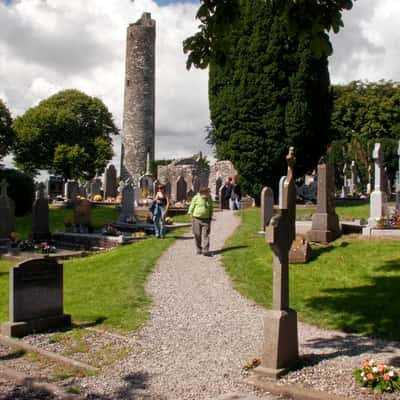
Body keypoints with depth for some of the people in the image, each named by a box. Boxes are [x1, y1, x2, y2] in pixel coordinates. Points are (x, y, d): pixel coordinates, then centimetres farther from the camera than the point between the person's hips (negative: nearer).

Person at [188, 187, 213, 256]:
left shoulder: (209, 199, 4)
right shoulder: (196, 198, -5)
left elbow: (211, 209, 14)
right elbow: (192, 207, 1)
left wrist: (210, 218, 13)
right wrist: (191, 216, -3)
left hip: (205, 219, 2)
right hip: (196, 219, -2)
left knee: (205, 235, -6)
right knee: (197, 235, 5)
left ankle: (205, 251, -10)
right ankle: (198, 249, 20)